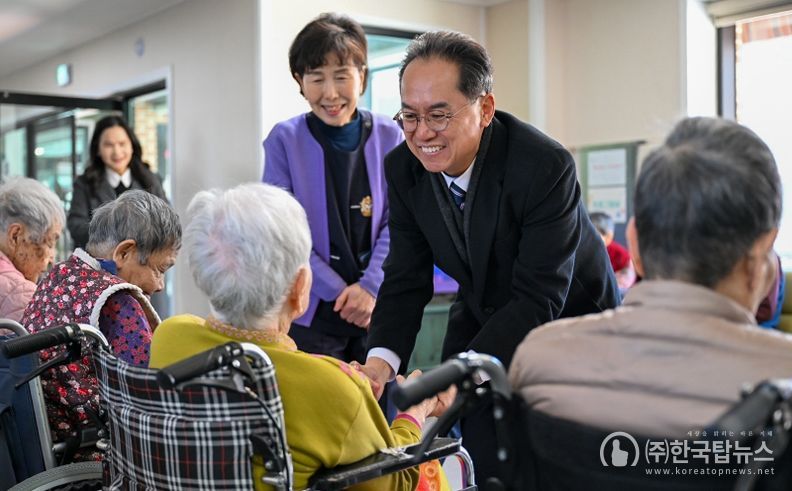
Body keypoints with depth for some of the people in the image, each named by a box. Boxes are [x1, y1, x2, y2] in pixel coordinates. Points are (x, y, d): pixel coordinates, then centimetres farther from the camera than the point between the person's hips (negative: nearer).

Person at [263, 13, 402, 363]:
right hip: (312, 312, -2)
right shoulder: (284, 140, -5)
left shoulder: (389, 137, 1)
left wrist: (370, 287, -13)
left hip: (377, 308, 2)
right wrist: (340, 292, -11)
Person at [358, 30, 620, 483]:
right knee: (488, 470, 6)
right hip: (484, 323, 4)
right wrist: (381, 360, -28)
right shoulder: (403, 168, -13)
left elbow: (540, 300, -31)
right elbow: (407, 280, -10)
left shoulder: (546, 167, -30)